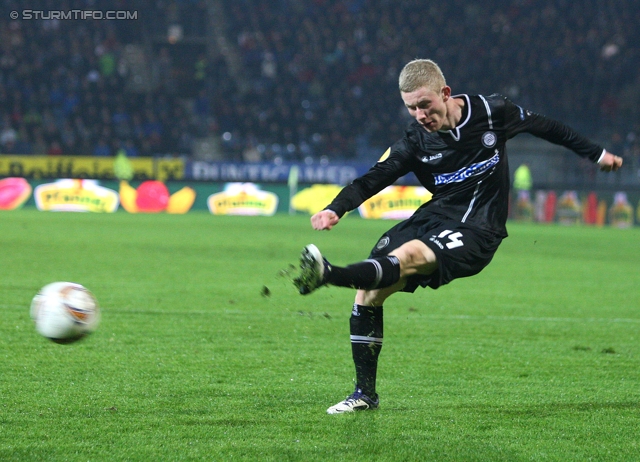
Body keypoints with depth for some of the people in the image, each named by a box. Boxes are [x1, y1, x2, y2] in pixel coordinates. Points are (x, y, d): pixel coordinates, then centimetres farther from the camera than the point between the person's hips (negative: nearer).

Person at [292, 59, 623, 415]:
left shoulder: (492, 112, -4)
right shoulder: (416, 141, -1)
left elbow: (545, 127, 13)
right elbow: (372, 180, -10)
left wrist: (596, 154, 23)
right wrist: (335, 209, -30)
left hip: (476, 232, -5)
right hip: (434, 217, 5)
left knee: (407, 256, -32)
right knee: (368, 291, -8)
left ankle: (328, 276, -58)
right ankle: (366, 393, 3)